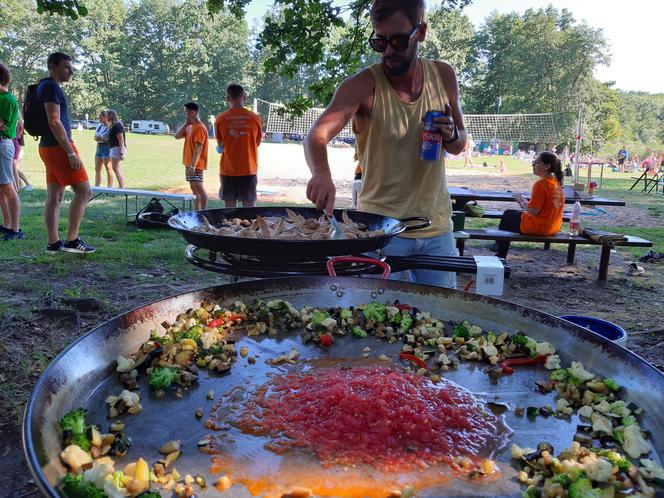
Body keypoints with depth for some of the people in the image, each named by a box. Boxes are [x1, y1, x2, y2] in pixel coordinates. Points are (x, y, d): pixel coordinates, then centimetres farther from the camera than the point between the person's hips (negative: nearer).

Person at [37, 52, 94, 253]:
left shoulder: (45, 86, 20)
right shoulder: (51, 86, -11)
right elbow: (54, 122, -19)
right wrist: (71, 153, -21)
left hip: (48, 147, 10)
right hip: (58, 147, -10)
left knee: (55, 196, 8)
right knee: (83, 191, -8)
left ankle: (53, 243, 10)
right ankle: (71, 240, -6)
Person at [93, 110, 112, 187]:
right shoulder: (99, 126, 13)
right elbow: (95, 137, 18)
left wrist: (101, 138, -19)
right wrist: (97, 138, -5)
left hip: (106, 148, -9)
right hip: (99, 147, 9)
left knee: (108, 169, -7)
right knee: (97, 169, 11)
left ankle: (110, 187, -3)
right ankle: (96, 186, 18)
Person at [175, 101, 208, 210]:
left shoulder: (200, 128, -15)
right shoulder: (190, 127, 13)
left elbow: (198, 149, -21)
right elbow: (177, 136, 12)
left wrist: (193, 165, -25)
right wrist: (186, 123, 3)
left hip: (195, 164, -9)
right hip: (189, 163, 9)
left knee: (199, 188, -9)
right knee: (194, 189, 11)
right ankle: (197, 212, 16)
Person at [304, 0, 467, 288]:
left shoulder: (443, 76, 1)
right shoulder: (363, 86, -12)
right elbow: (317, 135, -26)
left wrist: (451, 135, -11)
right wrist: (321, 174, -47)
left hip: (437, 227, 4)